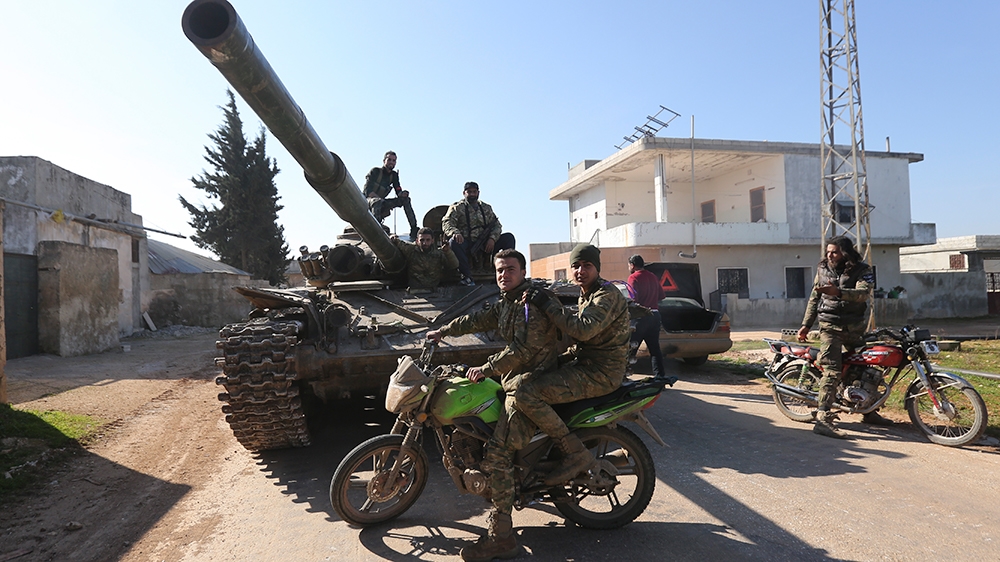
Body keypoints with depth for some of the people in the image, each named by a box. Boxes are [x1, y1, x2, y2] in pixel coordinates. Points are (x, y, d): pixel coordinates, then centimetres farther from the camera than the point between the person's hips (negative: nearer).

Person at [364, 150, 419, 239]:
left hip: (381, 205, 6)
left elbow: (398, 192, 4)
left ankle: (414, 229, -14)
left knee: (405, 199, -6)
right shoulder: (375, 171, -11)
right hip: (367, 201, -6)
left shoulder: (394, 175, 6)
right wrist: (379, 198, -31)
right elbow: (367, 191, -19)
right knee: (378, 201, -41)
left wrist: (403, 194, -20)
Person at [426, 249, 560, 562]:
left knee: (496, 454, -19)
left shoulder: (532, 301, -14)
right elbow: (480, 319, 26)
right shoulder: (507, 303, 17)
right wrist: (444, 331, 23)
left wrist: (486, 369, -24)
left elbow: (523, 349, -23)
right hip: (513, 378, 11)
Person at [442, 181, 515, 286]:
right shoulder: (457, 208, 8)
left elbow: (497, 225, 13)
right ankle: (466, 276, -33)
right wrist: (455, 232, -30)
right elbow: (446, 223, -6)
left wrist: (492, 238, -9)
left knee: (509, 237, -13)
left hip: (485, 244, 3)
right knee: (453, 242, -36)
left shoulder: (486, 208, 20)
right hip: (466, 243, -3)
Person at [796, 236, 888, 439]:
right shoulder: (822, 269, 5)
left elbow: (863, 293, -22)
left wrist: (838, 292, -37)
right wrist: (806, 324, 8)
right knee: (832, 372, -15)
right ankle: (823, 419, -20)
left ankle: (870, 412, 33)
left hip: (854, 328, 2)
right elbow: (814, 298, 11)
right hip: (830, 327, -2)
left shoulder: (862, 270, -2)